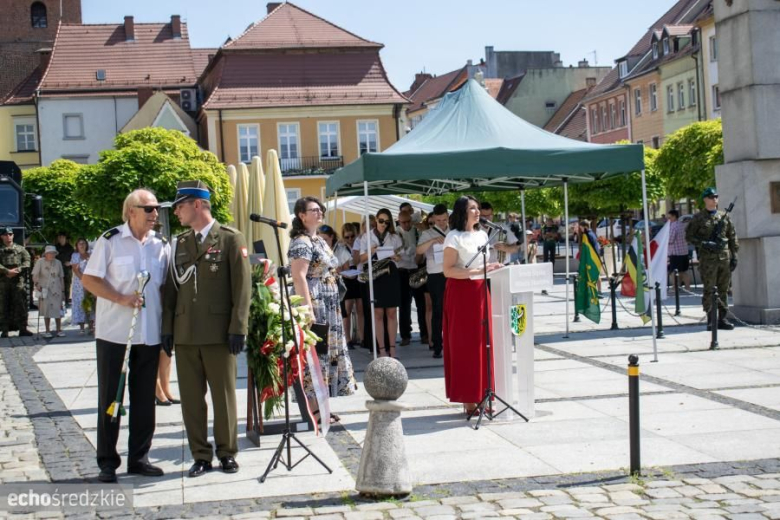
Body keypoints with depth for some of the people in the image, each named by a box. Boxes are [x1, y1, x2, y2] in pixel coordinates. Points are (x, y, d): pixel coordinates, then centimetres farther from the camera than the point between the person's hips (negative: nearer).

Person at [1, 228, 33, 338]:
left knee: (21, 304, -2)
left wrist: (17, 270, -12)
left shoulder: (20, 249, 11)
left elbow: (27, 262, 1)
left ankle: (22, 328, 3)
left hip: (18, 280, 0)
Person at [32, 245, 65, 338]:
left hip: (56, 290, 2)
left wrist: (63, 291, 10)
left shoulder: (58, 263, 7)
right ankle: (47, 331, 8)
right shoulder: (40, 262, -3)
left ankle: (59, 330, 10)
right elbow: (35, 276, -6)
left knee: (58, 310, 1)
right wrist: (37, 284, -24)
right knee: (46, 311, 0)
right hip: (44, 290, -2)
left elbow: (61, 278, 12)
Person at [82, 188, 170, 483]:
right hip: (113, 333, -4)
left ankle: (139, 458, 18)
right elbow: (89, 280, -5)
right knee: (110, 398, 3)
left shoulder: (161, 245, 8)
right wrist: (121, 298, -16)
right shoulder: (110, 240, -3)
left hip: (149, 334, 4)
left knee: (144, 398, 8)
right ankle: (107, 462, 11)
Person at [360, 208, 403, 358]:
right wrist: (371, 252, -13)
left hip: (391, 274, 1)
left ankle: (392, 347, 5)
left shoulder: (394, 237, 11)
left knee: (392, 312, 1)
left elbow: (401, 255, 12)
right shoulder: (367, 237, 7)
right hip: (374, 276, -1)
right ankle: (382, 348, 2)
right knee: (378, 313, -1)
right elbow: (362, 258, 7)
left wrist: (395, 256, -10)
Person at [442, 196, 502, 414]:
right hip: (461, 292, -7)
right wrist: (476, 271, -22)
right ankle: (468, 400, 1)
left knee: (482, 343, 5)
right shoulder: (454, 237, -8)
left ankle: (482, 395, 12)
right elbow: (448, 270, -15)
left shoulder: (482, 235, 13)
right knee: (464, 345, -3)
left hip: (480, 291, 7)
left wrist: (491, 267, 1)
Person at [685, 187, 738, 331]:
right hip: (708, 259, -4)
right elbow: (689, 236, -1)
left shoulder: (724, 216, 11)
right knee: (709, 290, -4)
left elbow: (733, 237, 13)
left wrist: (734, 256, 7)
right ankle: (711, 320, -1)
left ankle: (722, 319, 13)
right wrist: (704, 244, -14)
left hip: (725, 257, 4)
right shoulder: (698, 218, 0)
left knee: (724, 289, 7)